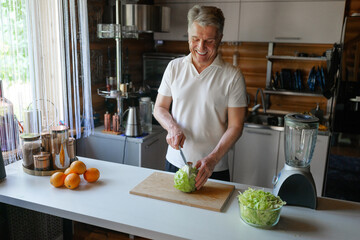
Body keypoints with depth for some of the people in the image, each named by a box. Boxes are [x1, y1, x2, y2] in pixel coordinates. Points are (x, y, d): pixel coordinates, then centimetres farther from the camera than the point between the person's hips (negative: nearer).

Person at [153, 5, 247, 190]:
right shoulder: (174, 67, 2)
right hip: (175, 162, 3)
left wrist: (213, 159, -20)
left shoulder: (232, 76, -8)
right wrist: (173, 127, -13)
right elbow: (159, 108, 7)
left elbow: (235, 126, -9)